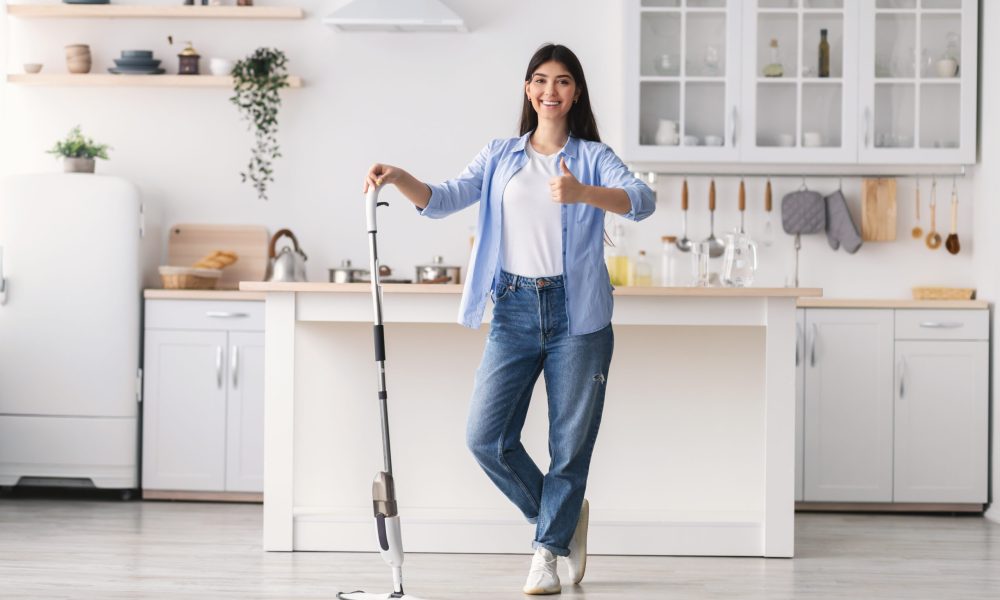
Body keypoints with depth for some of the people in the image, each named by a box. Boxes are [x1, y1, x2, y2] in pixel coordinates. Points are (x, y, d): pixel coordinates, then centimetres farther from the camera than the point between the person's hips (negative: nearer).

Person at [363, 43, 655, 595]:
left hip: (577, 312, -2)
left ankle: (548, 550, 20)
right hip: (515, 309, 3)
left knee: (570, 443, 2)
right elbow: (444, 200, 1)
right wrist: (399, 179, -19)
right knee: (486, 437, -3)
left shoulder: (593, 157, 3)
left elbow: (641, 201, -15)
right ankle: (563, 516, 20)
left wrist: (583, 193, -34)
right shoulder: (500, 156, 13)